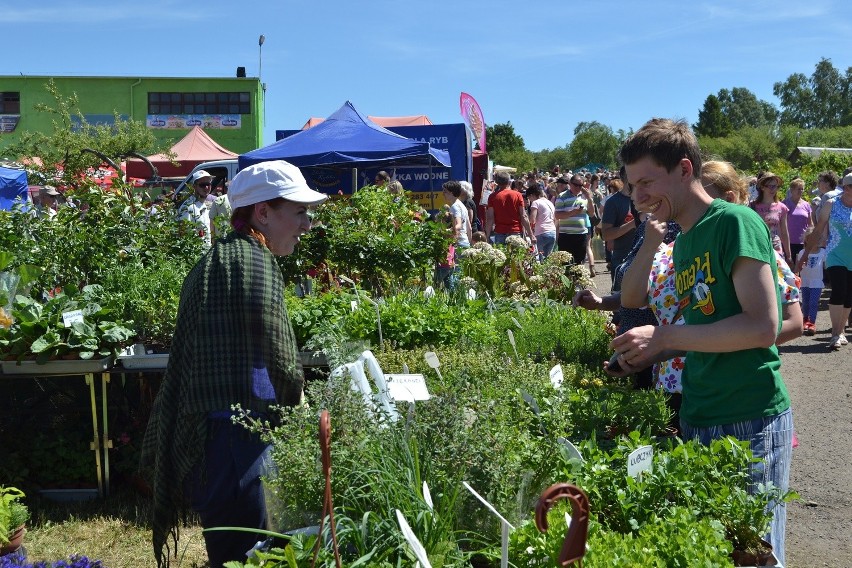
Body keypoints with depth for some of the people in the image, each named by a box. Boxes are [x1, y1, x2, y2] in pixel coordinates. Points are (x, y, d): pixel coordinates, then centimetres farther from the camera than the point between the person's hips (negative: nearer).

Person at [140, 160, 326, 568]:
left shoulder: (214, 260, 17)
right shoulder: (256, 262, -13)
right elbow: (280, 362, -14)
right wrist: (298, 400, 5)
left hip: (201, 438, 10)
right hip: (235, 441, -10)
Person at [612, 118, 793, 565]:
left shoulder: (735, 222, -13)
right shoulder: (683, 242, 11)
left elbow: (762, 326, -21)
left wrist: (665, 336, -18)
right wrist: (654, 354, 3)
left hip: (750, 422, -8)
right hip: (699, 419, 8)